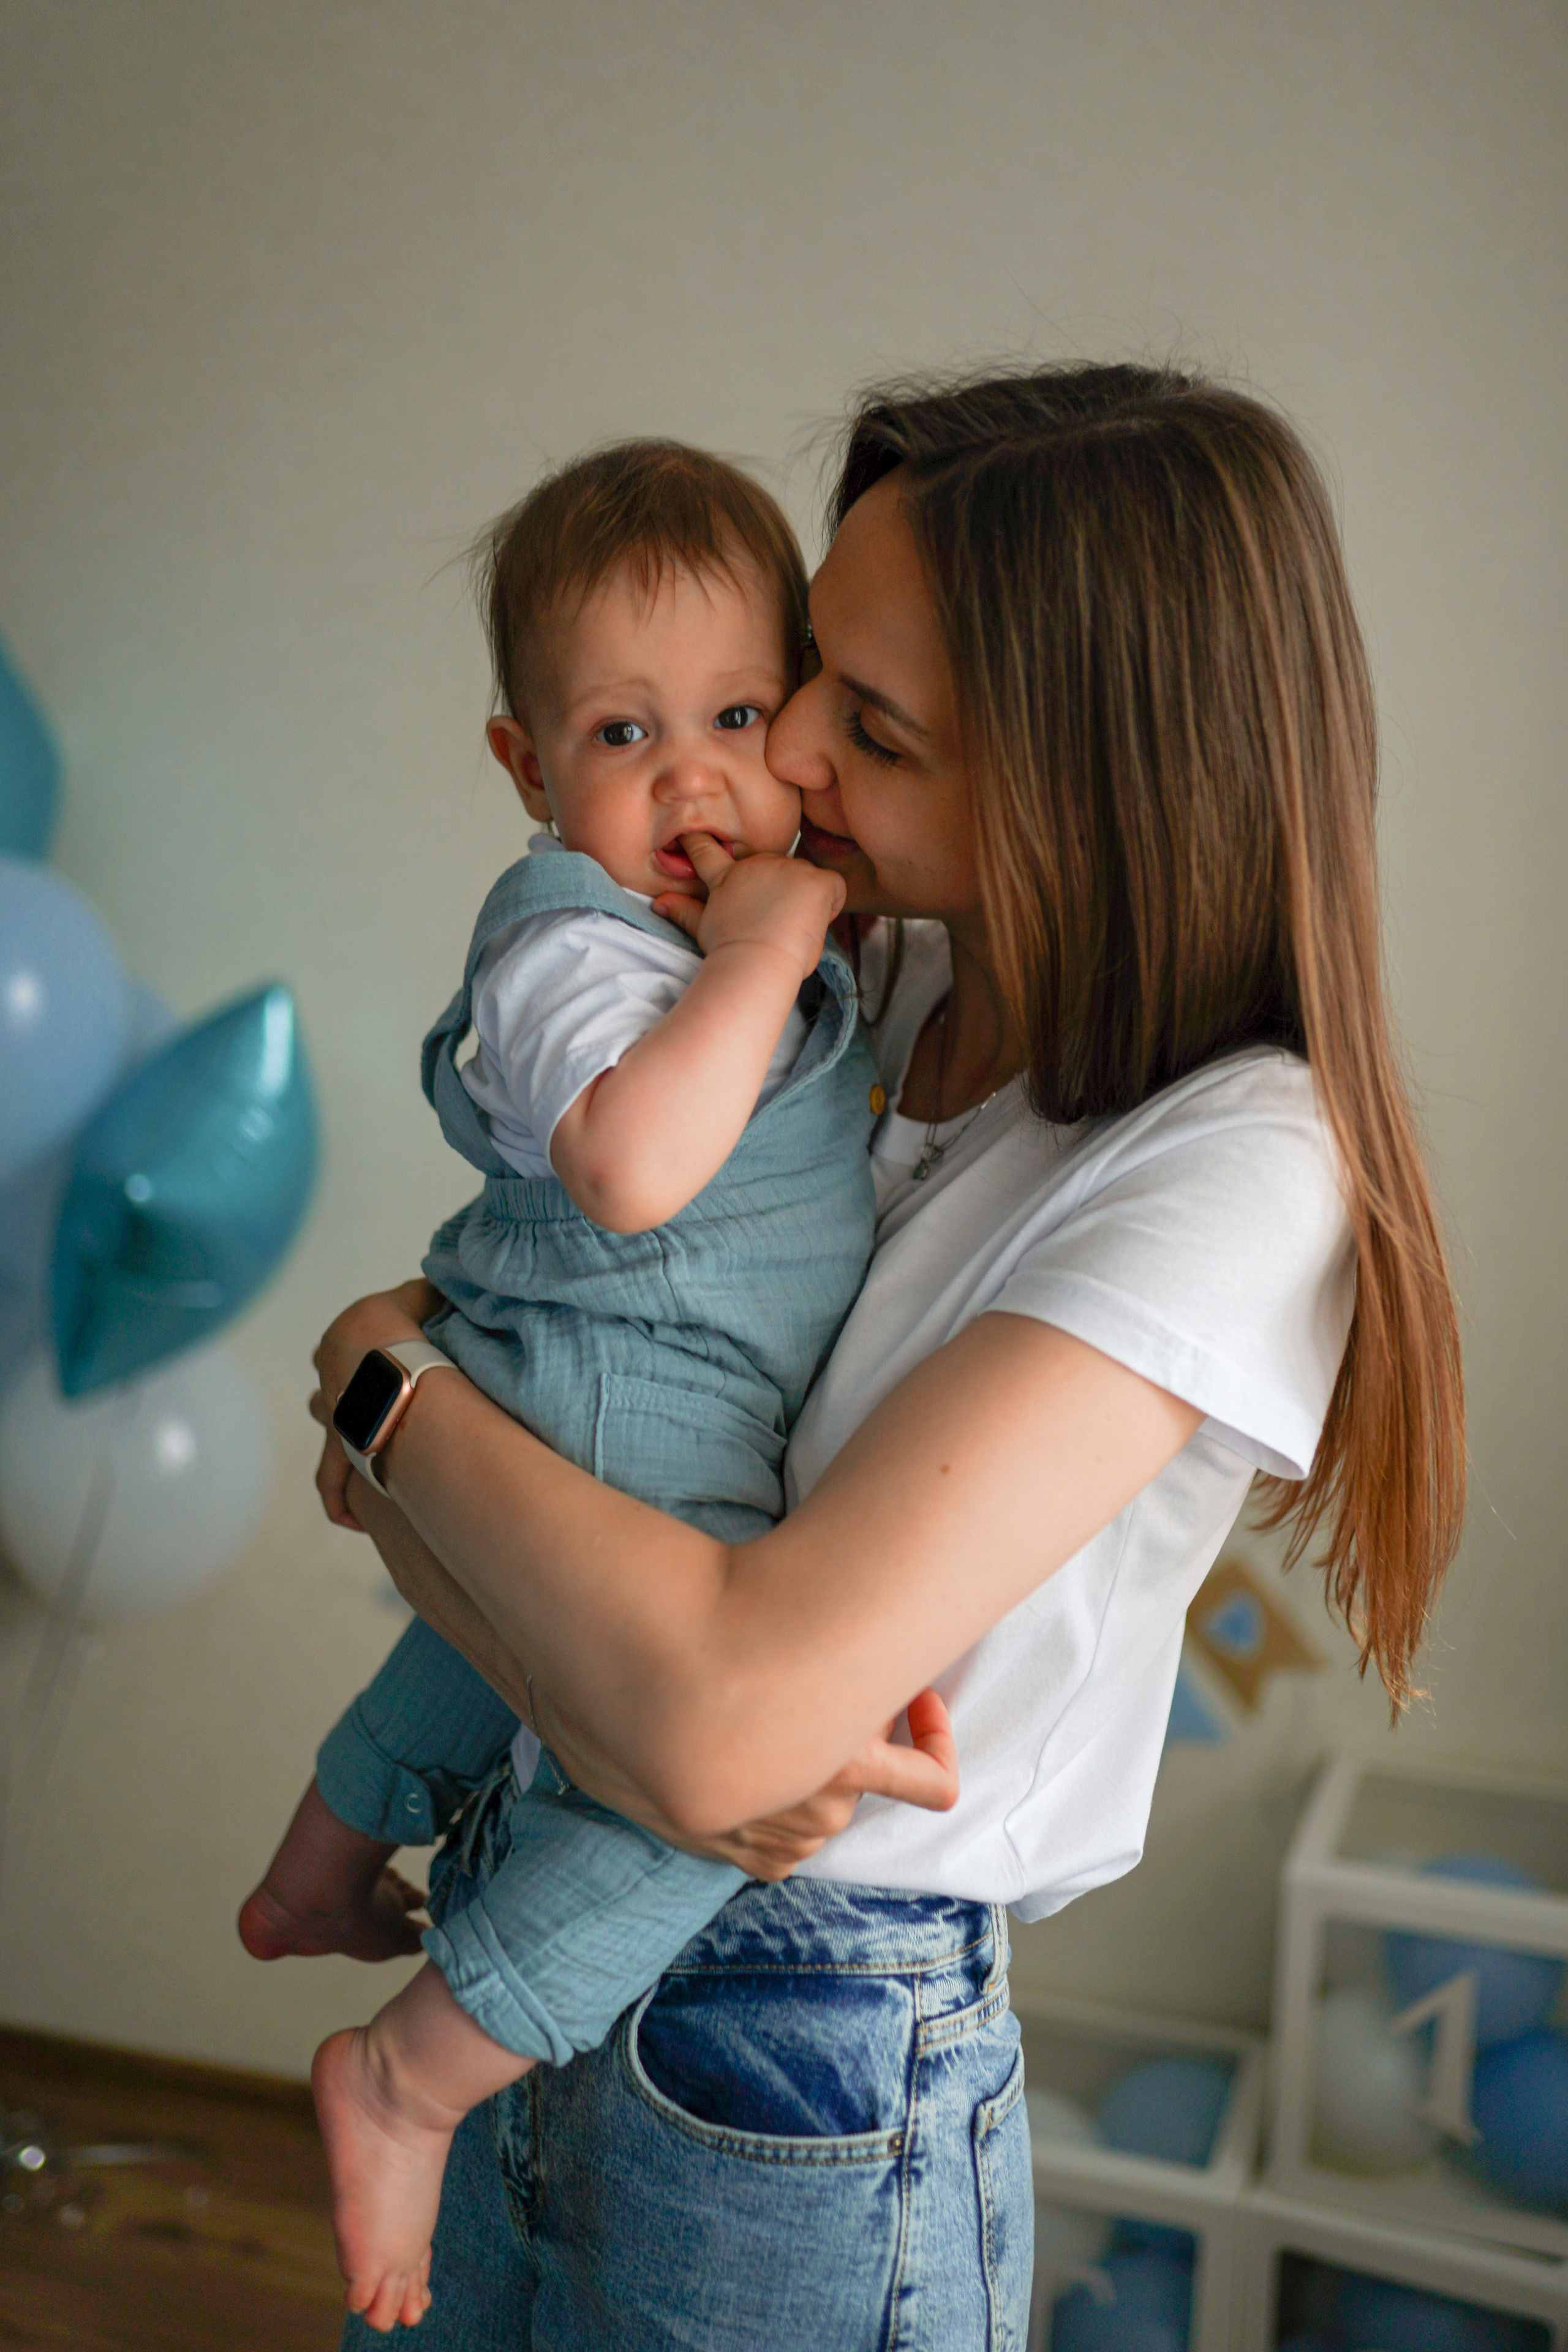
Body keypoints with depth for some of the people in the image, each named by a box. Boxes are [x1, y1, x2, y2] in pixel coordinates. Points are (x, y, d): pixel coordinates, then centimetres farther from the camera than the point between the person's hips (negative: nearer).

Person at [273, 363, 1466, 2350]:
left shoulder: (1235, 1167, -22)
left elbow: (731, 1719, -31)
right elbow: (381, 1468, -3)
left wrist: (384, 1376, -16)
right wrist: (600, 1699, -21)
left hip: (793, 2107, -5)